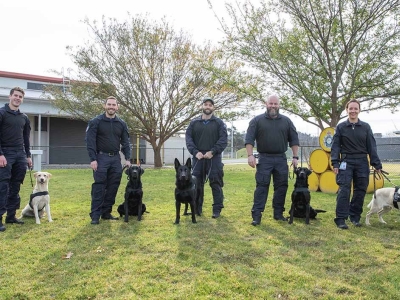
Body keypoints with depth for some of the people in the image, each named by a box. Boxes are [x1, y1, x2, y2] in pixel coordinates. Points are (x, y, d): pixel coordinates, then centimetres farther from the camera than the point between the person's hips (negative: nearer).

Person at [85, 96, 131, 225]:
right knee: (99, 187, -5)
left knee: (113, 187, 6)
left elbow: (125, 142, 10)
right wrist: (93, 159, -14)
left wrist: (127, 158, 0)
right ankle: (95, 215, 1)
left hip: (116, 158, 4)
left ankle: (106, 212, 17)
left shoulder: (121, 124, 9)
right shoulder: (96, 122, -3)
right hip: (101, 158, -4)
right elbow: (90, 141, -7)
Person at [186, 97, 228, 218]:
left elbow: (223, 139, -3)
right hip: (198, 157, 2)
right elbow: (188, 138, 4)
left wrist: (213, 151, -15)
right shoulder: (194, 122, 11)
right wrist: (195, 152, -11)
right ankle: (197, 208, 17)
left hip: (214, 158, -2)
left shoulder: (219, 122, 6)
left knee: (216, 184, 0)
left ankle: (217, 209, 9)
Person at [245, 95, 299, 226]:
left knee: (281, 186, 7)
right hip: (264, 158, -3)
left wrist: (295, 157, 3)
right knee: (261, 186, -5)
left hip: (281, 159, 3)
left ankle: (278, 213, 18)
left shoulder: (286, 121, 9)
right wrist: (250, 155, -15)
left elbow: (294, 140, 10)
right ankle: (257, 215, -4)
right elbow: (249, 139, -4)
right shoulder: (257, 120, 1)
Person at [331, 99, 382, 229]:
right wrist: (335, 163, -10)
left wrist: (377, 164, 2)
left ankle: (355, 217, 19)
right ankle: (341, 219, -8)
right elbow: (335, 146, 1)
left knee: (360, 190, 6)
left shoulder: (365, 127, 7)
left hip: (362, 163, 2)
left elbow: (371, 147, 7)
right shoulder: (341, 127, 3)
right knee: (344, 190, -9)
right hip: (346, 162, -2)